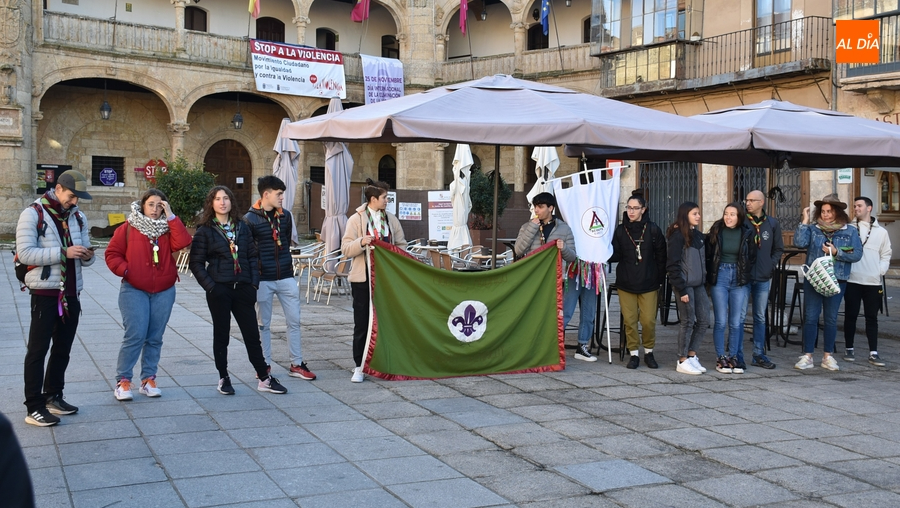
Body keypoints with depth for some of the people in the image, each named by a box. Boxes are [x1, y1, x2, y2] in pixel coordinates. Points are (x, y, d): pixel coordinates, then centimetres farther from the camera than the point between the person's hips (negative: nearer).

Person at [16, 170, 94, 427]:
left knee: (63, 348, 14)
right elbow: (25, 253, -18)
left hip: (72, 293, 6)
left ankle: (53, 396, 27)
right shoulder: (33, 214, -8)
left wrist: (87, 256, -9)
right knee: (38, 350, -2)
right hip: (45, 293, -6)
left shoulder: (78, 217, 11)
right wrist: (63, 253, -24)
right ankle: (34, 407, 1)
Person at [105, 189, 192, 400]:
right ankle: (123, 381, -1)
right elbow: (112, 254, 2)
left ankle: (148, 379, 16)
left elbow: (183, 242, -11)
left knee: (155, 338, 7)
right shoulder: (128, 228, 2)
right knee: (135, 335, -11)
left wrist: (171, 216, -10)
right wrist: (125, 270, -12)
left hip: (164, 291, 3)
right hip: (134, 290, -3)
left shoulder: (168, 228, 8)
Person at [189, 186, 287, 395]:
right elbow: (196, 263, -3)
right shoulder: (205, 231, -1)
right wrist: (210, 286, -11)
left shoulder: (242, 227, 10)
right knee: (221, 335, 6)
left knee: (252, 334, 6)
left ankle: (264, 378, 13)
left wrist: (254, 283, 0)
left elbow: (253, 256, 10)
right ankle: (224, 379, 19)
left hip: (243, 289, 3)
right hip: (219, 290, -3)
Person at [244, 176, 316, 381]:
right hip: (263, 279, -4)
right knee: (263, 324, 8)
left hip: (286, 277, 4)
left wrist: (287, 263, 14)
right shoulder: (250, 219, -7)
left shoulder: (286, 215, 7)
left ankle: (296, 364, 14)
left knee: (294, 321, 5)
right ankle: (265, 365, 18)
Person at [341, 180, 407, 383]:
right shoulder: (356, 219, -2)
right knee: (362, 323, 0)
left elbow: (401, 245, 13)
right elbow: (346, 250, -6)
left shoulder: (391, 219, 9)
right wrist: (362, 242, -24)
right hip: (363, 278, -3)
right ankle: (359, 366, 7)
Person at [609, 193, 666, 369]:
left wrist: (660, 280, 1)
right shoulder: (620, 230, 4)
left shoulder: (653, 230, -1)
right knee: (629, 320, 2)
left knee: (649, 320, -2)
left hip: (648, 284, -1)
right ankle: (634, 354, 13)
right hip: (625, 283, 1)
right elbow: (616, 255, 2)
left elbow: (661, 257, 3)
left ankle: (649, 352, 17)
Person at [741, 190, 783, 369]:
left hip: (763, 279, 3)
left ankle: (759, 355, 19)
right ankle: (737, 356, 3)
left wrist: (770, 267, 2)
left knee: (760, 317, 11)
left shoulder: (772, 223, 6)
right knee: (740, 317, -3)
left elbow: (778, 249, 14)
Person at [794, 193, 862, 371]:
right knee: (810, 317, 0)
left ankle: (828, 356, 18)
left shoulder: (850, 231, 4)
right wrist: (805, 221, -12)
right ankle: (807, 356, 6)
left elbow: (857, 254, -2)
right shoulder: (812, 229, 3)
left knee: (831, 319, 8)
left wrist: (837, 252, -14)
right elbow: (799, 242, -14)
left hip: (837, 280, 0)